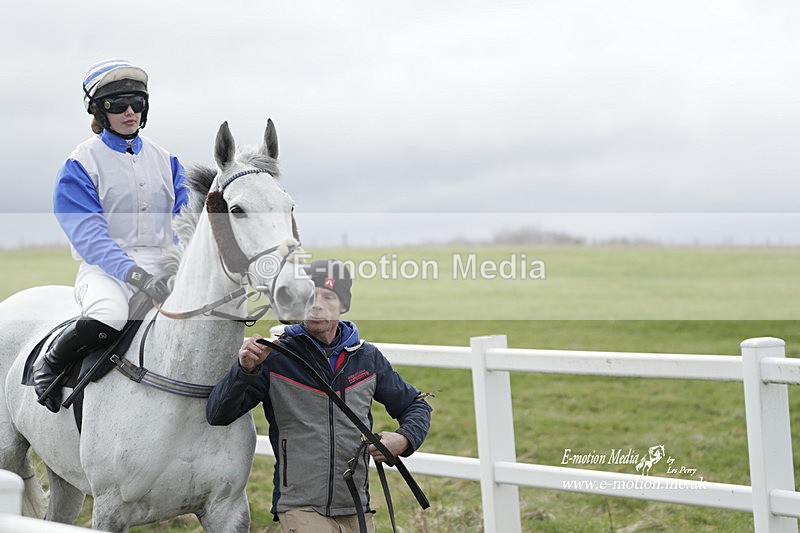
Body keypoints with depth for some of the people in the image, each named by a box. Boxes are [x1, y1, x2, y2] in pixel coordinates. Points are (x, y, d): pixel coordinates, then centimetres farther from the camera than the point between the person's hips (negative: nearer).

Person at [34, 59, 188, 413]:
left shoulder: (164, 160, 14)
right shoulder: (81, 163, -2)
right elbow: (87, 233, -13)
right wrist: (135, 274, -27)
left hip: (163, 266, 5)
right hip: (105, 268, -5)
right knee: (108, 316, -38)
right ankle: (49, 364, -8)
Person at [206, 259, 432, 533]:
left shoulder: (368, 357, 7)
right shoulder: (275, 357, -3)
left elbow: (416, 405, 20)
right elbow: (217, 415, -7)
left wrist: (404, 439, -2)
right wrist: (245, 368, -24)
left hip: (356, 511, 4)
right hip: (300, 508, -4)